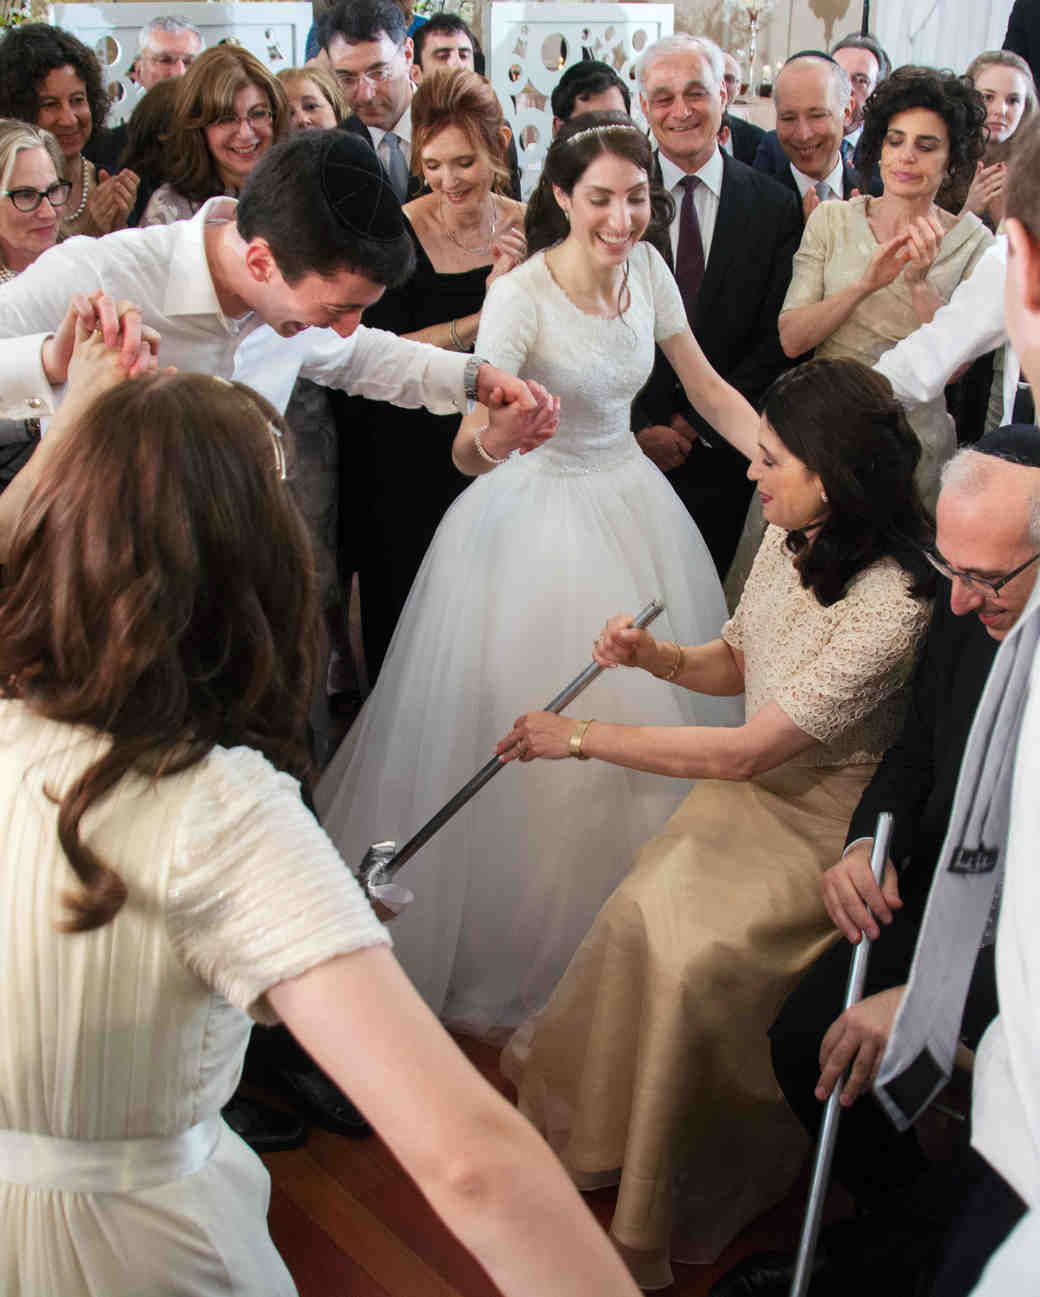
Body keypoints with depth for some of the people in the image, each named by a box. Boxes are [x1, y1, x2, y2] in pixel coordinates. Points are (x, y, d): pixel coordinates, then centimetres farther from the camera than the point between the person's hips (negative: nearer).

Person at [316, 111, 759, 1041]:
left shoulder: (647, 267, -2)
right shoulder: (522, 295, -20)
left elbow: (708, 390, 5)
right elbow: (469, 452, -28)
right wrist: (481, 439, -51)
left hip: (630, 502, 7)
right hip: (535, 517, -6)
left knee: (649, 720, 15)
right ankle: (498, 958, 24)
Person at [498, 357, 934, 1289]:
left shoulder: (893, 607, -27)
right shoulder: (789, 541, -2)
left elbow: (744, 752, -25)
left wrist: (583, 737, -19)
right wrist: (657, 657, -6)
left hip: (832, 827, -7)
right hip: (757, 785, 7)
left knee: (699, 956, -23)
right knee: (640, 912, -17)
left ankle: (671, 1212, -1)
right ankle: (591, 1129, 1)